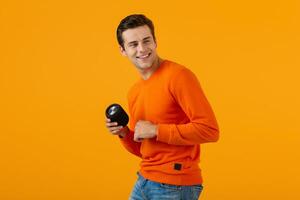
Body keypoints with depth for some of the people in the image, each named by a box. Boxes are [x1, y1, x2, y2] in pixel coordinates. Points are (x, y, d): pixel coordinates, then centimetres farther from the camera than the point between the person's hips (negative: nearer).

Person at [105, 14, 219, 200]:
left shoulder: (178, 76, -13)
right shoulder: (134, 93, 10)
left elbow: (210, 130, -20)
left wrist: (156, 130, -17)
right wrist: (125, 134, -1)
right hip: (143, 182, 7)